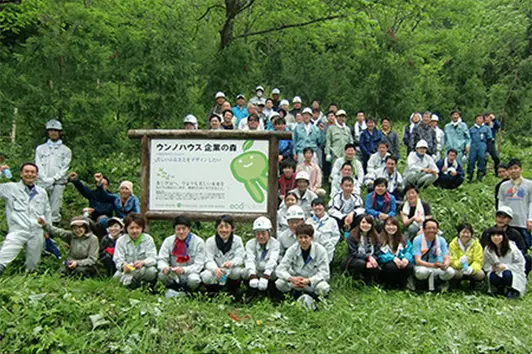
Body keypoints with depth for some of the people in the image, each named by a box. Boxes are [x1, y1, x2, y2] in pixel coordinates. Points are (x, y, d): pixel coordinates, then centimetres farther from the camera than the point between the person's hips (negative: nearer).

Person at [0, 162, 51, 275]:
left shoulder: (42, 192, 16)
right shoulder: (10, 188, 6)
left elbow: (47, 212, 23)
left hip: (37, 233, 3)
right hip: (17, 231, -3)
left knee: (32, 267, 9)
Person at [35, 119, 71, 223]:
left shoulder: (66, 150, 12)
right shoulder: (40, 149, 16)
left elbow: (64, 168, 3)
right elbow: (38, 166, 7)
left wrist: (53, 179, -11)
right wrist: (45, 179, -8)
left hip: (58, 184, -1)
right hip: (42, 184, 1)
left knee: (55, 211, -5)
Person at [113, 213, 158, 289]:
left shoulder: (148, 239, 1)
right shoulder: (121, 241, 3)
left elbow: (153, 258, -11)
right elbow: (118, 260, -9)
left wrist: (143, 262, -36)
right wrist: (123, 266, -35)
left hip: (144, 269, 0)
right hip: (127, 270, 0)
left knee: (152, 270, -34)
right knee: (117, 276, -33)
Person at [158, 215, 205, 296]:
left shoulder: (198, 242, -8)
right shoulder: (168, 241, 1)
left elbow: (198, 265, -12)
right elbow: (161, 259, -4)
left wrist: (184, 270, -31)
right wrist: (165, 267, -29)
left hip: (190, 273, -2)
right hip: (174, 277, 2)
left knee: (194, 279, -35)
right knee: (162, 275, -28)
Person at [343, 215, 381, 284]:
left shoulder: (375, 236, 4)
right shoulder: (353, 235, -7)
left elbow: (376, 253, -1)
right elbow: (353, 252, -13)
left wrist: (370, 261, -23)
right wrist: (368, 257, -26)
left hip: (370, 260, 3)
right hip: (353, 260, -3)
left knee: (375, 267, -32)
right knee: (361, 263, -37)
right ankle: (355, 281, -10)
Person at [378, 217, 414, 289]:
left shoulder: (403, 240, 11)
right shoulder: (380, 239, -1)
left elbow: (409, 251, 1)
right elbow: (379, 256, -10)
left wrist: (406, 258, -23)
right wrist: (393, 258, -25)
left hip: (401, 265, 3)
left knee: (410, 267, -29)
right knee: (392, 266, -36)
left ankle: (400, 286, -3)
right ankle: (389, 286, -7)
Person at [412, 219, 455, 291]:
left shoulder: (441, 240, -1)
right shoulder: (417, 240, -11)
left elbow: (447, 259, -7)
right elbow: (418, 261, -20)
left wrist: (445, 265, -33)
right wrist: (433, 265, -37)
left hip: (438, 269, 3)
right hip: (423, 267, -3)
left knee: (450, 272, -26)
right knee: (422, 271, -37)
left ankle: (435, 285, 2)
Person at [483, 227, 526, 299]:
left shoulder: (511, 248, -14)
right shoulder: (488, 250, -4)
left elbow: (520, 263, -9)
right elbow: (486, 266, 4)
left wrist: (506, 266, -22)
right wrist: (492, 268, -19)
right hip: (498, 273, 2)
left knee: (507, 274, -36)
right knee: (492, 277, -32)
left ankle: (512, 291, -7)